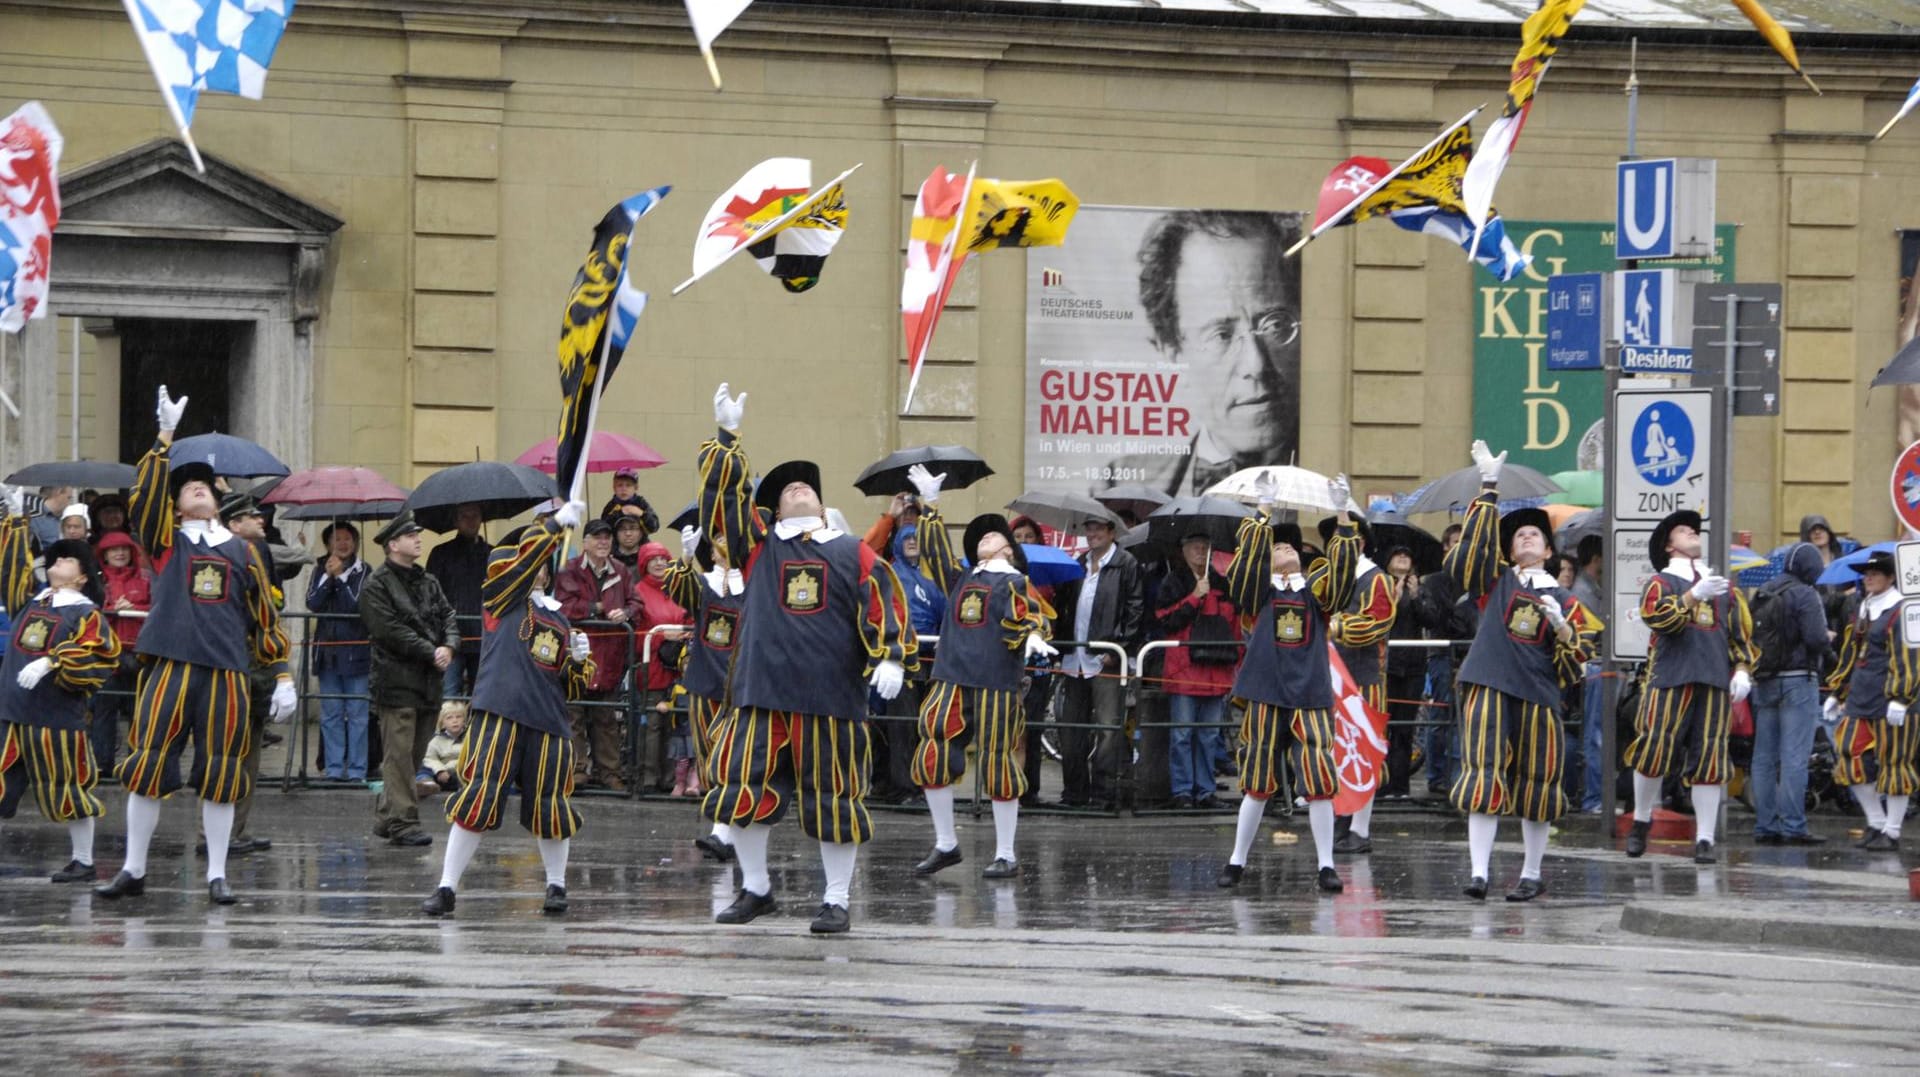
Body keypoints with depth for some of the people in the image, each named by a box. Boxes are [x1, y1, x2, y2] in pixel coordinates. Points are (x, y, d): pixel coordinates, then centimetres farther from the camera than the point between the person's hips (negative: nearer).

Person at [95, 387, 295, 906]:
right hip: (171, 668, -1)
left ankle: (217, 876, 10)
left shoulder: (242, 550, 14)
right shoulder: (166, 542, 10)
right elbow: (146, 494, -7)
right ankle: (133, 870, 9)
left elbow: (266, 617, 15)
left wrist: (283, 677, 9)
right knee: (149, 765, -1)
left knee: (221, 773, 2)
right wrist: (165, 437, -15)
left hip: (227, 673, 1)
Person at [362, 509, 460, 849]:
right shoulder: (376, 586, -7)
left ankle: (385, 817, 20)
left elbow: (448, 616, 12)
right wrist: (431, 653, -14)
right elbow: (391, 631, -14)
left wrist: (449, 646, -9)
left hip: (428, 681, 7)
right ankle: (402, 821, -8)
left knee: (414, 754, 11)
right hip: (396, 680, -7)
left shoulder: (428, 582, 17)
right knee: (399, 754, -8)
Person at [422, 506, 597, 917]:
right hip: (498, 715, -4)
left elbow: (571, 688, 22)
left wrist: (579, 660, 3)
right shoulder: (503, 597, 8)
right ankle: (446, 888, -3)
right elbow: (527, 551, -8)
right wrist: (559, 522, -3)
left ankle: (557, 886, 25)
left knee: (549, 806, 6)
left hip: (547, 723, 4)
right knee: (477, 799, -9)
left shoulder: (559, 622, 20)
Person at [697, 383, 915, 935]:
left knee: (834, 799, 2)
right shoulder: (758, 544, 13)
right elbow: (726, 492, 10)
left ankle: (836, 902, 11)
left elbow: (885, 608, 3)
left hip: (832, 699, -2)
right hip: (762, 693, 2)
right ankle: (755, 889, 18)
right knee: (744, 790, 2)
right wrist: (726, 435, 6)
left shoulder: (854, 553, 9)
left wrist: (891, 659, -11)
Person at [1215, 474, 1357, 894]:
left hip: (1311, 696, 1)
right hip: (1267, 697, -1)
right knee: (1257, 784, 4)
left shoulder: (1317, 590, 10)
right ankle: (1237, 861, 15)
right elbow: (1249, 555, -9)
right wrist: (1264, 508, -15)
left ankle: (1326, 865, 2)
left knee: (1320, 782, -4)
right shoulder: (1261, 590, 6)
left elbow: (1342, 562, -4)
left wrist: (1342, 514, -12)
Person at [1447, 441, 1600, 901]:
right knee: (1484, 775, -9)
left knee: (1535, 782, 7)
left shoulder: (1564, 601, 11)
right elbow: (1476, 540, -1)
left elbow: (1574, 664, 8)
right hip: (1489, 689, -1)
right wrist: (1489, 486, -8)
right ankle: (1479, 872, -12)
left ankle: (1532, 875, 18)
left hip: (1537, 694, 1)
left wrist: (1563, 629, -11)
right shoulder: (1497, 581, 11)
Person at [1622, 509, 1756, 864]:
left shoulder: (1723, 587, 21)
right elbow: (1661, 619, -11)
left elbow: (1741, 632, 20)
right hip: (1671, 678, -3)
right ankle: (1641, 822, 16)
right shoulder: (1660, 582, 8)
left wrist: (1742, 669, 6)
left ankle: (1704, 838, 1)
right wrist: (1695, 595, -20)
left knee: (1709, 760, -1)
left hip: (1716, 683, 3)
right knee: (1654, 751, -4)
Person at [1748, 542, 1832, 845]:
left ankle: (1765, 826, 9)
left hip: (1763, 682, 7)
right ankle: (1793, 826, -10)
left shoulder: (1759, 596, 14)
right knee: (1794, 757, -7)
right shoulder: (1804, 594, -8)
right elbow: (1816, 638, -16)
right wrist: (1828, 649, 3)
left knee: (1764, 758, 8)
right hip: (1797, 680, -7)